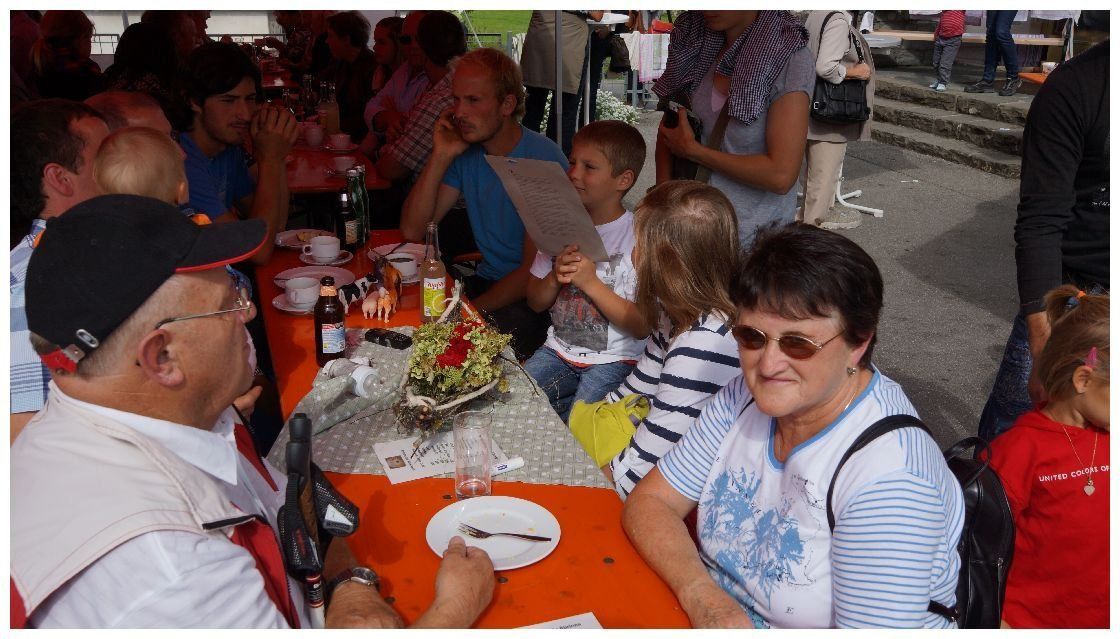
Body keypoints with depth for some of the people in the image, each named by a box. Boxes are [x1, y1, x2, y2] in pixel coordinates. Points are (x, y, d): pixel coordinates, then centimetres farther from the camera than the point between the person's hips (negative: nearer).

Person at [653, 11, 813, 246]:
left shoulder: (792, 61, -17)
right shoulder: (698, 43, 0)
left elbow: (781, 175, -23)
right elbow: (668, 128, 5)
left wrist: (691, 150, -17)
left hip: (753, 235, -4)